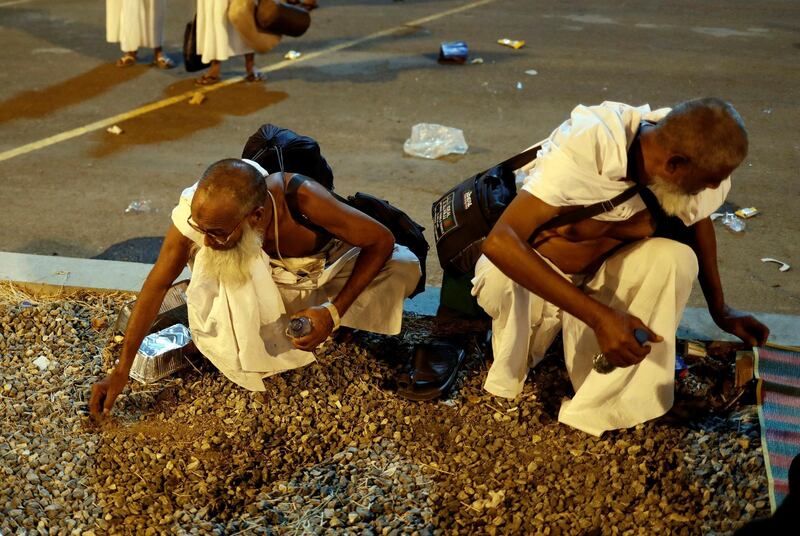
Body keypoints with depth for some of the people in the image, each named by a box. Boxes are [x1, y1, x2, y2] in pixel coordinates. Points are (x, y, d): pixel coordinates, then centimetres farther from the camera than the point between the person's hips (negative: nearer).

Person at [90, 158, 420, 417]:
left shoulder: (300, 198, -41)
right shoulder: (197, 211, -32)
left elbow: (381, 240, -28)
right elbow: (157, 285, -21)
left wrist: (334, 312, -35)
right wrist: (121, 371, -21)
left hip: (329, 272, 0)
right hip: (271, 282, 1)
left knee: (404, 267, -27)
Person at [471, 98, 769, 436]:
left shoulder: (690, 160, -18)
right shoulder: (588, 145, -34)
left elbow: (698, 220, 4)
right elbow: (499, 242, -41)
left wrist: (720, 310, -6)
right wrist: (600, 316, -45)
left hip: (600, 269, 4)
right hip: (532, 269, -4)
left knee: (676, 259, -25)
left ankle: (600, 410, -18)